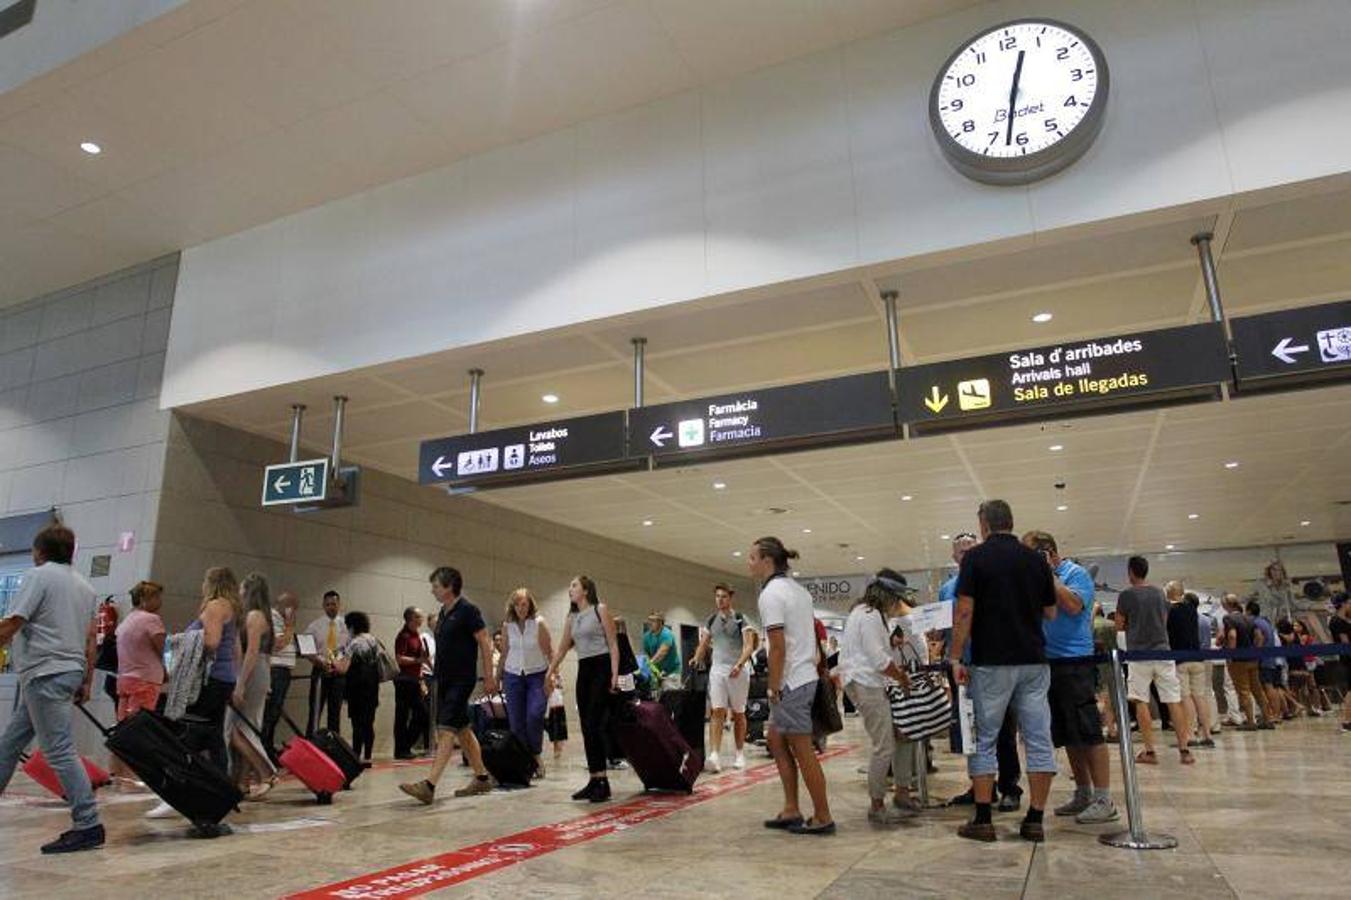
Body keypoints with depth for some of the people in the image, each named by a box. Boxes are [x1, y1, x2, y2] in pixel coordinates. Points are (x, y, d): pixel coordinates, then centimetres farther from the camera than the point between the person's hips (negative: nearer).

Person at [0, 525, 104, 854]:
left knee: (60, 750, -9)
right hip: (71, 671, 9)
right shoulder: (85, 586, 17)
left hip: (44, 674, -9)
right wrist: (86, 682, 19)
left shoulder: (38, 576, -6)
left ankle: (88, 826, -11)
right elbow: (91, 638, 16)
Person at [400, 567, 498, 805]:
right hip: (445, 679, 9)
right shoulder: (443, 613, 14)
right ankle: (482, 778, 24)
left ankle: (429, 785, -16)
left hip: (462, 680, -9)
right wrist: (436, 674, 18)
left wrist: (489, 677, -14)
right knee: (463, 730, 14)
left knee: (447, 730, -13)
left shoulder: (468, 611, -12)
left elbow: (485, 644, -12)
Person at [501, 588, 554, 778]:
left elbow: (550, 652, -3)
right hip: (513, 675, 3)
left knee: (534, 716, -17)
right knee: (516, 722, 0)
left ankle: (536, 755, 5)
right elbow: (504, 653, 11)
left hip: (537, 675, -3)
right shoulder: (507, 625, 3)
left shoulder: (539, 623, -6)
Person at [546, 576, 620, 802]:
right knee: (586, 727, 6)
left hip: (601, 668, -7)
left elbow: (613, 644, -7)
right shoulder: (571, 618, 15)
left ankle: (602, 781, -9)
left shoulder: (600, 610, -2)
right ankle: (594, 780, 13)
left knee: (594, 725, -13)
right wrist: (550, 672, 17)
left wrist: (615, 674, -15)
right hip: (583, 671, 7)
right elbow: (562, 648, 20)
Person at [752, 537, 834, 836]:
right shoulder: (797, 588, 13)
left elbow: (777, 646, -19)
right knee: (777, 742, 16)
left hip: (790, 683, -10)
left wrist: (773, 688, -13)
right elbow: (811, 635, 16)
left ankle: (822, 818, 10)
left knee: (803, 752, 0)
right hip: (806, 676, 10)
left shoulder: (770, 594, -16)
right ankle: (791, 810, 20)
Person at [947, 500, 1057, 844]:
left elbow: (964, 612, -12)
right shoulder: (1036, 559, 7)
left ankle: (983, 821, 7)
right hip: (1034, 661, 4)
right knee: (1038, 739, 8)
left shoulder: (976, 557, -6)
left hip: (992, 661, -4)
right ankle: (1035, 820, 11)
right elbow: (1051, 612, 14)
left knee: (983, 740, 5)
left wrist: (956, 658, -8)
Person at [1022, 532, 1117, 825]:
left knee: (1088, 732, -5)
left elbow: (1074, 606, -20)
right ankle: (1083, 794, 22)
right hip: (1049, 663, 8)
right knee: (1067, 735, 12)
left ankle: (1104, 800, 0)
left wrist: (1049, 575, -15)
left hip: (1075, 661, -8)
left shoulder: (1076, 573, -4)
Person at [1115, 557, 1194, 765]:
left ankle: (1149, 751, 1)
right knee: (1174, 701, 4)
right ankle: (1184, 750, 3)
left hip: (1139, 654, -4)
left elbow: (1119, 626, -1)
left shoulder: (1127, 595, -5)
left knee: (1141, 702, 1)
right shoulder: (1159, 593, 10)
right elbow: (1164, 621, 19)